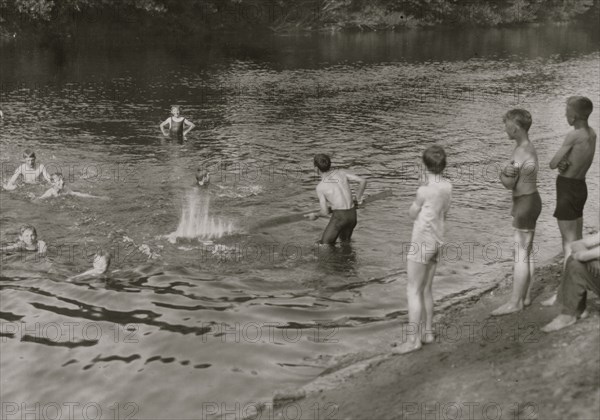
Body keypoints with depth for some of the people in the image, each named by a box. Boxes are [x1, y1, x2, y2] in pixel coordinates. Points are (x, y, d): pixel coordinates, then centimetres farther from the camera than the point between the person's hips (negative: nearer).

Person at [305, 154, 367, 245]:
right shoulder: (340, 172, 7)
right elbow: (363, 181, 0)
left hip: (339, 216, -6)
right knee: (345, 242, 26)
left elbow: (325, 212, -5)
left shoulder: (320, 187, -6)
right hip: (352, 215, 6)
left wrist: (315, 215, 17)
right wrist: (358, 199, 13)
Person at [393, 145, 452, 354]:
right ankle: (427, 331, 24)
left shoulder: (424, 190, -20)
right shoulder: (447, 186, 3)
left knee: (413, 291, -3)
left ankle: (414, 338, 0)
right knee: (425, 290, 16)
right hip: (436, 242, 8)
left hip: (421, 243, -8)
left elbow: (412, 214, -4)